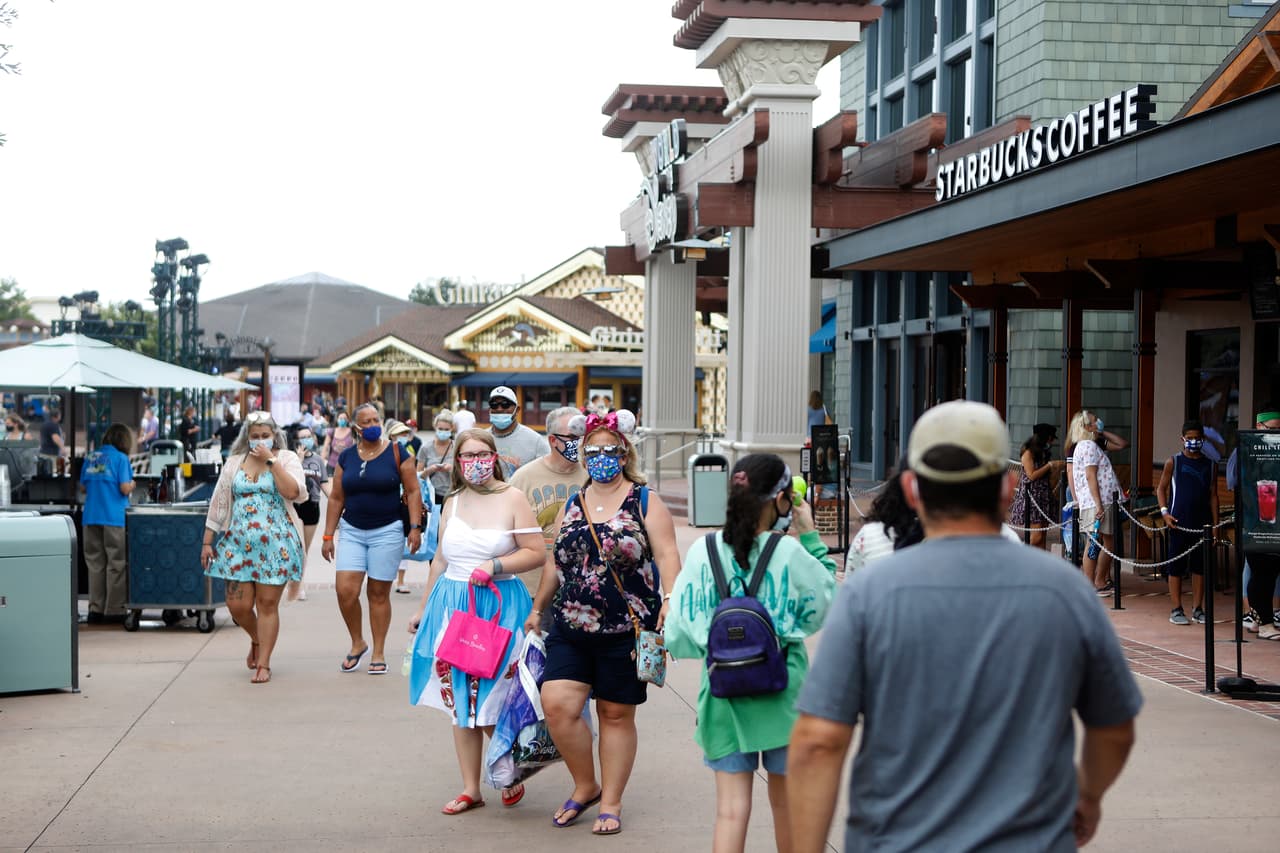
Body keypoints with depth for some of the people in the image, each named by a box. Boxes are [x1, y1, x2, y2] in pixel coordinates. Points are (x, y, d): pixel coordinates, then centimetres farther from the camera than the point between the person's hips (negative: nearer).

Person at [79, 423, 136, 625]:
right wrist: (132, 485, 10)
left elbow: (83, 487, 16)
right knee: (116, 565, 1)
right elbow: (125, 488, -11)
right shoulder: (120, 458, -5)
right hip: (114, 517, -5)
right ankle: (114, 610, 2)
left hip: (91, 517, 5)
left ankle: (95, 609, 12)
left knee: (95, 564, 10)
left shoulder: (91, 458, 11)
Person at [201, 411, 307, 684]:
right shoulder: (234, 462, 12)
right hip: (238, 543, 3)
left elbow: (293, 491, -16)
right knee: (238, 605, -1)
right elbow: (218, 503, 12)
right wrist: (207, 542, 8)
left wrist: (271, 460, -13)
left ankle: (263, 664, 7)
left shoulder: (286, 459, 3)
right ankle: (256, 640, 30)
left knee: (267, 604, -2)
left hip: (275, 544, -3)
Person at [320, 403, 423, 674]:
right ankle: (357, 644, 13)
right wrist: (328, 536, 7)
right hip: (352, 531, 3)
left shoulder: (396, 453, -2)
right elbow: (336, 498, 9)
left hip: (387, 532, -3)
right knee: (345, 590, -9)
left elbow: (413, 491, -2)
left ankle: (378, 653, 14)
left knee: (378, 593, 2)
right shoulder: (346, 458, 6)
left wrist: (415, 526, -12)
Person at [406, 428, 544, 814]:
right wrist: (423, 609, 22)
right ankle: (470, 789, 16)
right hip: (452, 605, 5)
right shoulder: (453, 502, 11)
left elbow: (536, 553, -8)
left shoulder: (511, 499, -5)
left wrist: (495, 566, -19)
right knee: (459, 701, 7)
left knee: (491, 702, -3)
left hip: (499, 607, -5)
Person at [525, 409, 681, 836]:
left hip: (627, 629, -4)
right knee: (557, 703, -10)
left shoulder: (645, 503, 0)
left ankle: (610, 803, 17)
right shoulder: (571, 506, 13)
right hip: (571, 628, 4)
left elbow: (666, 555, -9)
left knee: (616, 714, 4)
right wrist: (537, 609, 22)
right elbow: (557, 563, 20)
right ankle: (585, 786, 11)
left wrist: (669, 601, -24)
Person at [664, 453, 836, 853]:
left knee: (731, 808, 3)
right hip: (782, 692, -1)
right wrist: (811, 537, 9)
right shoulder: (789, 551, -12)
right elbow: (825, 600, 5)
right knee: (787, 802, 17)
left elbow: (679, 633, -3)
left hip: (723, 689, 1)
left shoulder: (702, 551, -6)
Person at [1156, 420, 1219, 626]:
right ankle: (1176, 610, 5)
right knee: (1177, 566, 0)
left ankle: (1197, 609, 13)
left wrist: (1215, 524, 3)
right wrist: (1165, 512, -10)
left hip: (1202, 522, 3)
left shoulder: (1210, 465, 8)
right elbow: (1161, 488, 4)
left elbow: (1213, 495, 9)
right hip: (1179, 522, -3)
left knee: (1200, 566, 6)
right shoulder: (1173, 462, 1)